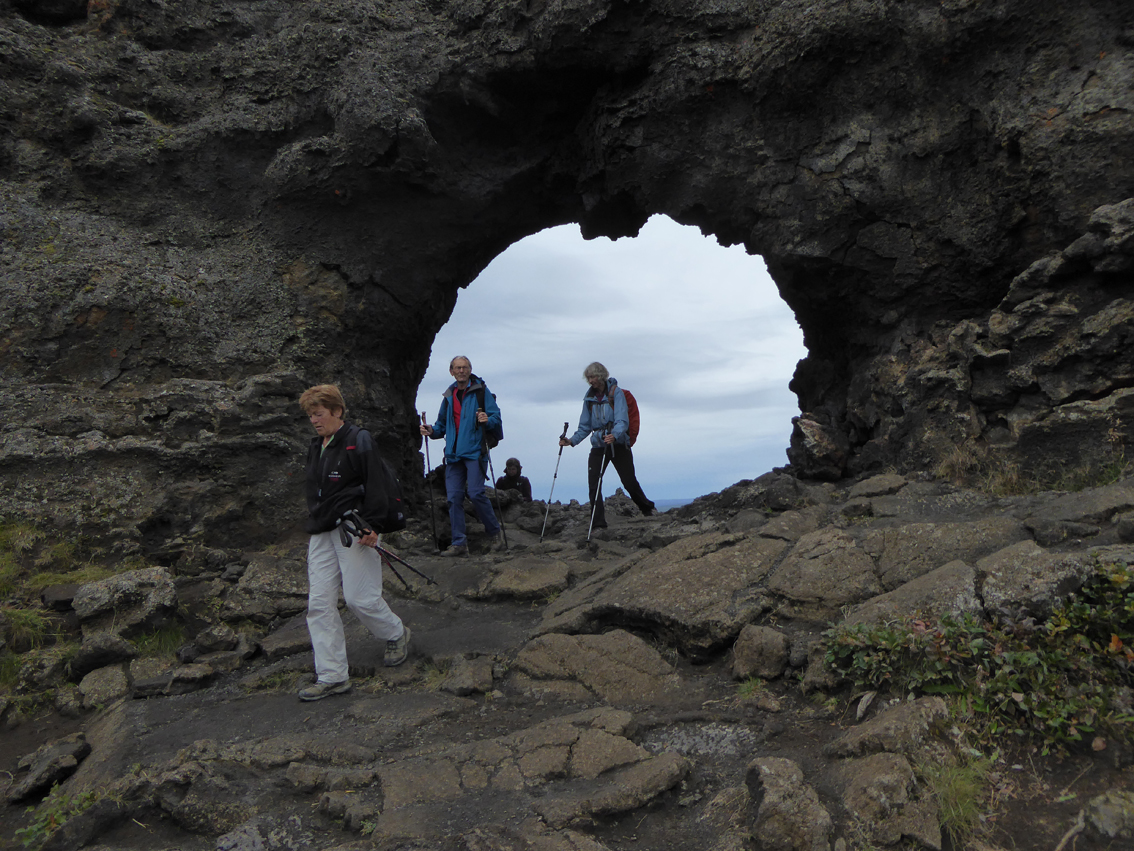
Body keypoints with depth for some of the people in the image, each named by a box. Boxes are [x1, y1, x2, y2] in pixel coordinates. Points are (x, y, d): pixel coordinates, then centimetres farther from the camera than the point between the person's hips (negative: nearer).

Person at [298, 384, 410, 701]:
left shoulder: (359, 441, -7)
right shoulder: (315, 447, 17)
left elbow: (377, 485, -11)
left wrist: (371, 526, -18)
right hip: (321, 534, 8)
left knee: (360, 598, -6)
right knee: (319, 603, 2)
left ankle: (397, 634, 25)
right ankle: (332, 677, 9)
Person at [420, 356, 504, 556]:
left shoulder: (481, 391, 1)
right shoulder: (448, 396, 17)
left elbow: (496, 417, -3)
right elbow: (442, 425, 26)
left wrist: (487, 420, -25)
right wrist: (432, 430, 5)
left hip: (475, 451, -5)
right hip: (453, 454, 6)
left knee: (476, 493, -13)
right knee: (453, 497, 1)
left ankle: (495, 532, 8)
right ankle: (459, 543, 7)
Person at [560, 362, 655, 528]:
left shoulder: (616, 393, -9)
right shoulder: (589, 397, 6)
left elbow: (622, 420, -20)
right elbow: (585, 426, 11)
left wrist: (614, 435, -40)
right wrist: (572, 441, -5)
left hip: (619, 444, -4)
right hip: (598, 445, 4)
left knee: (629, 482, 1)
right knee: (593, 485, -10)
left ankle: (647, 508, 28)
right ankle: (598, 524, -4)